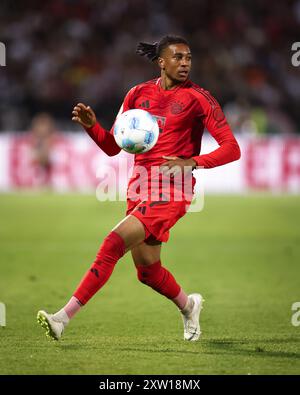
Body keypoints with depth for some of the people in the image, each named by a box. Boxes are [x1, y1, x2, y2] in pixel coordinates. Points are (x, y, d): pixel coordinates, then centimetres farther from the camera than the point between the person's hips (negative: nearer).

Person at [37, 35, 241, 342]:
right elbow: (113, 146, 13)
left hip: (171, 191, -6)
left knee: (115, 242, -22)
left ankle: (64, 318, -22)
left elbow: (231, 148, -8)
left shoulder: (197, 97, -4)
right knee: (147, 271, 12)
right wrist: (91, 125, -6)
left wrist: (192, 163, -23)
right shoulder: (139, 94, 10)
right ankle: (188, 305, 44)